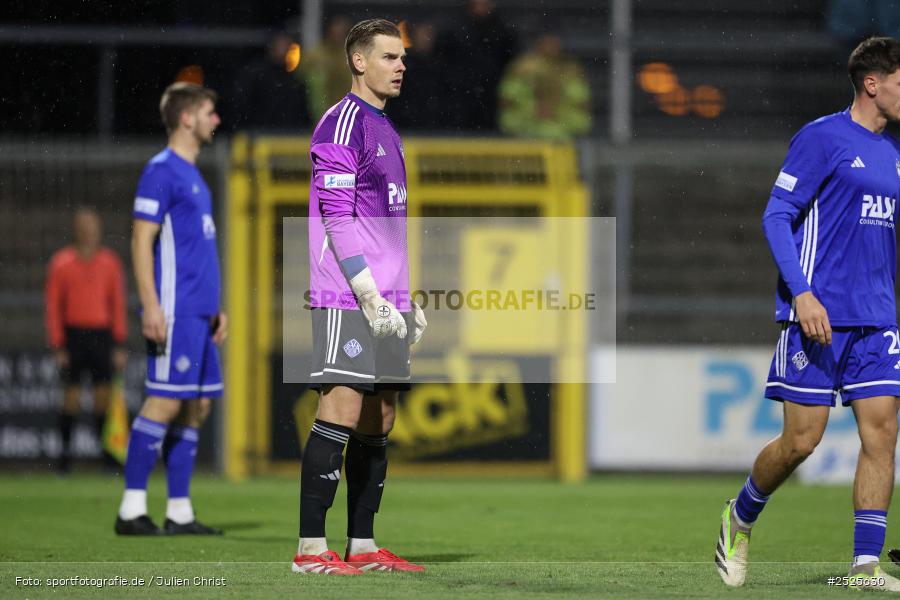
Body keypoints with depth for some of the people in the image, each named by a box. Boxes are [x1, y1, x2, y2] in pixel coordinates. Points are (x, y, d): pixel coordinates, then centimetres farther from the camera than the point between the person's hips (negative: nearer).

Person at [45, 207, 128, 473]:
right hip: (73, 333, -1)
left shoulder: (110, 262, 7)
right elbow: (53, 306, 2)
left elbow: (118, 304, 9)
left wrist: (120, 345, 4)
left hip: (102, 334, 2)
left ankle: (106, 450, 1)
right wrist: (58, 346, -4)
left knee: (103, 393, -3)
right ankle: (65, 449, 4)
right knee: (71, 396, -4)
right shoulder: (61, 262, 1)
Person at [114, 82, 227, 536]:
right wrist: (151, 306, -20)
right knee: (165, 401, -11)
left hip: (198, 312, 9)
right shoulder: (161, 171, -9)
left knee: (198, 405, 7)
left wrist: (213, 307, 23)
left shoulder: (192, 175, 19)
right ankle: (132, 509, -9)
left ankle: (179, 512, 10)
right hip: (174, 311, -9)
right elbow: (142, 240, -14)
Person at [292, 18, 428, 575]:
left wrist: (407, 300, 19)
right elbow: (337, 218, -15)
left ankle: (363, 547, 11)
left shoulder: (386, 129, 20)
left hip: (386, 304, 9)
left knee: (379, 421, 7)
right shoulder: (342, 123, -8)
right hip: (347, 301, -9)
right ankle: (311, 550, -12)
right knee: (342, 412, -12)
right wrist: (370, 297, -18)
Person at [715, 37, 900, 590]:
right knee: (802, 440, -4)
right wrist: (801, 294, -19)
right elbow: (776, 217, -9)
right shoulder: (822, 138, -7)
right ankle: (740, 518, 22)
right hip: (819, 315, -7)